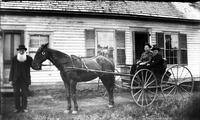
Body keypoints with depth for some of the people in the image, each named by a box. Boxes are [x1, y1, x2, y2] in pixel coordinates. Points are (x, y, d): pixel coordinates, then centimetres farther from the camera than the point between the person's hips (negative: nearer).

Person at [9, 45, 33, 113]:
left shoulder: (29, 59, -1)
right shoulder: (14, 59, 1)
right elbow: (12, 70, 4)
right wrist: (10, 79, 3)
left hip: (25, 80, -1)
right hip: (16, 80, 1)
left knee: (24, 94, 4)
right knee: (16, 94, 5)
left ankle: (24, 108, 15)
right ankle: (17, 108, 16)